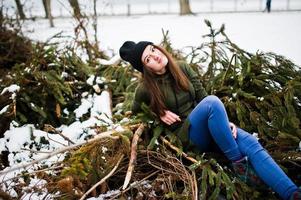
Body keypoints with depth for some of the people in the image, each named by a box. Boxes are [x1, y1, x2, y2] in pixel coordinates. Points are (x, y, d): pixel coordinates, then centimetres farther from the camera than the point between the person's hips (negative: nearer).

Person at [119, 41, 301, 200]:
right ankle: (238, 163, -27)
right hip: (188, 134, -4)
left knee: (252, 144, -25)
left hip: (211, 127, 5)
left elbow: (203, 97, 8)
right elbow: (136, 113, 12)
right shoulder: (146, 89, -5)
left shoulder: (182, 68, 6)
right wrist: (158, 113, -6)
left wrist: (224, 121, -6)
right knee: (212, 101, -35)